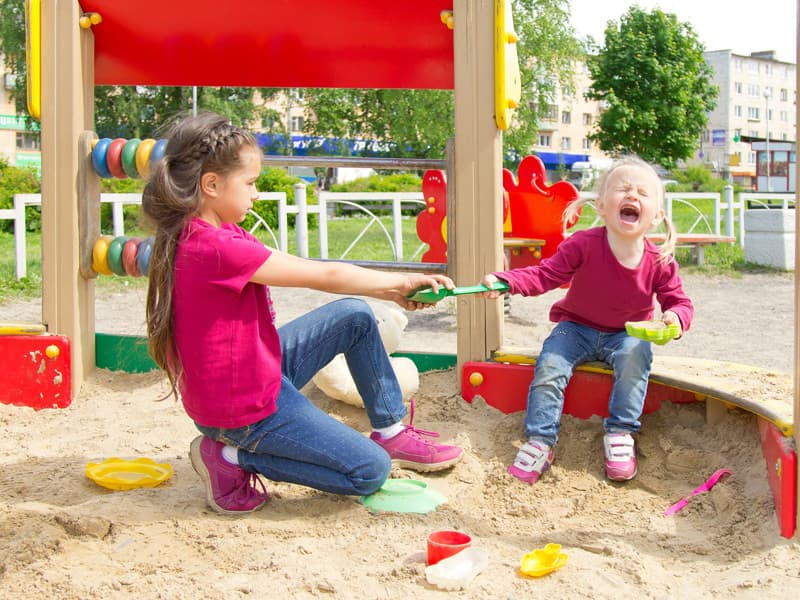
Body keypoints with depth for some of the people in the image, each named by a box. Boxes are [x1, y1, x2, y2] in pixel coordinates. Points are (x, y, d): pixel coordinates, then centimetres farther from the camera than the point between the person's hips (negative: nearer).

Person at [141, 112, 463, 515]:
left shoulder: (198, 235, 4)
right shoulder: (214, 248, -28)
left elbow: (307, 274, 3)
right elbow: (324, 276, -21)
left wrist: (392, 291, -2)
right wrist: (401, 281, -7)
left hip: (259, 370, 10)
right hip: (244, 408, -10)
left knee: (355, 316, 11)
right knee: (370, 471, -5)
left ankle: (390, 431, 20)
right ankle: (235, 458, -1)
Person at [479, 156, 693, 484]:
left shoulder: (660, 262, -14)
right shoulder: (583, 245, -21)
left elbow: (679, 301, -2)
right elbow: (545, 274, -21)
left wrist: (676, 317, -27)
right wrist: (504, 280, -38)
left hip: (626, 334, 1)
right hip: (577, 328, 0)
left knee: (635, 351, -31)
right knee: (550, 363, -25)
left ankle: (620, 434, -19)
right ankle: (540, 440, -15)